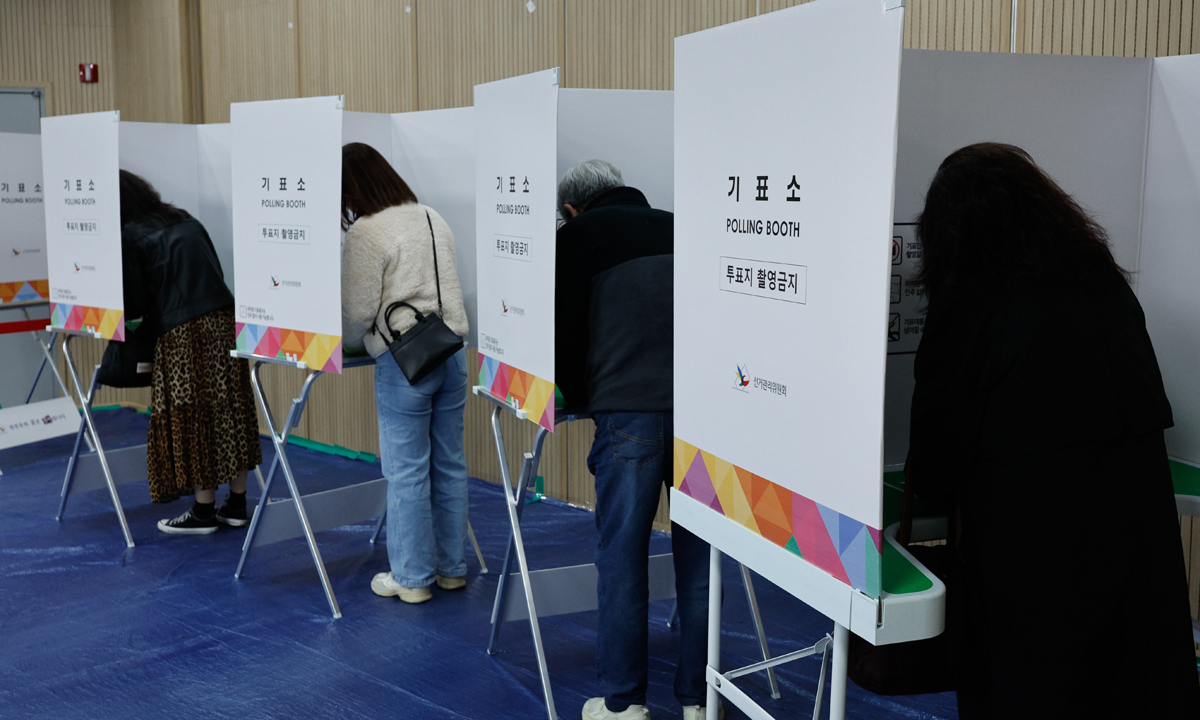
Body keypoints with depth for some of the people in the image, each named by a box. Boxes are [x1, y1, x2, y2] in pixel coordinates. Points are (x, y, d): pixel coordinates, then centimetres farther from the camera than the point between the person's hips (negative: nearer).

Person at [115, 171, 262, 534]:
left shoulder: (129, 236, -3)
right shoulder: (183, 219, 18)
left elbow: (135, 306, -4)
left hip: (183, 333, -7)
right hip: (224, 319, 7)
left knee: (192, 420, 2)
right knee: (231, 409, 10)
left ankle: (204, 511, 10)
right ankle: (236, 505, 18)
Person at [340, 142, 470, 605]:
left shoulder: (365, 232, -10)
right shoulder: (432, 218, 13)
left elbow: (358, 309, -8)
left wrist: (351, 344, 12)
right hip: (452, 352, 7)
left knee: (406, 471, 2)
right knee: (449, 466, 12)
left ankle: (412, 578, 11)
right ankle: (451, 568, 22)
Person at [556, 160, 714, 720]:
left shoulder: (579, 234, 12)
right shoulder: (675, 225, 24)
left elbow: (565, 327, 7)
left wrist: (578, 398, 24)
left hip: (629, 408, -4)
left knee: (621, 554, 6)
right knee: (698, 554, 11)